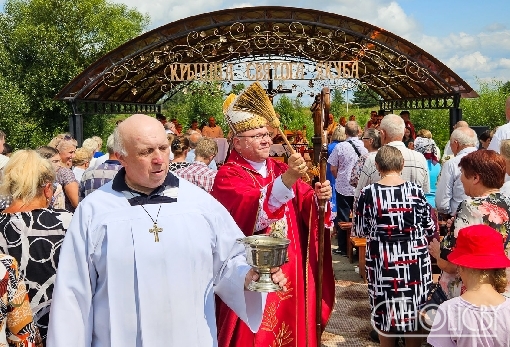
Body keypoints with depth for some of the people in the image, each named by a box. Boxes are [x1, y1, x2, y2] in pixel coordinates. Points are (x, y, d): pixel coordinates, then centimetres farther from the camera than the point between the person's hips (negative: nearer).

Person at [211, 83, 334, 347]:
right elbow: (251, 210, -30)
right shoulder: (228, 176, -11)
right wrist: (286, 180, -41)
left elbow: (305, 205, 0)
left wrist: (318, 197, -22)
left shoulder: (280, 169, 10)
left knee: (290, 325, 16)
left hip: (288, 267, 6)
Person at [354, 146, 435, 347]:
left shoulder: (368, 193, -10)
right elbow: (430, 229, 0)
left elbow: (359, 231, -1)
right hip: (414, 260, 1)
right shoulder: (415, 191, -8)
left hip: (382, 262, -1)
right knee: (414, 312, 15)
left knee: (386, 311, 14)